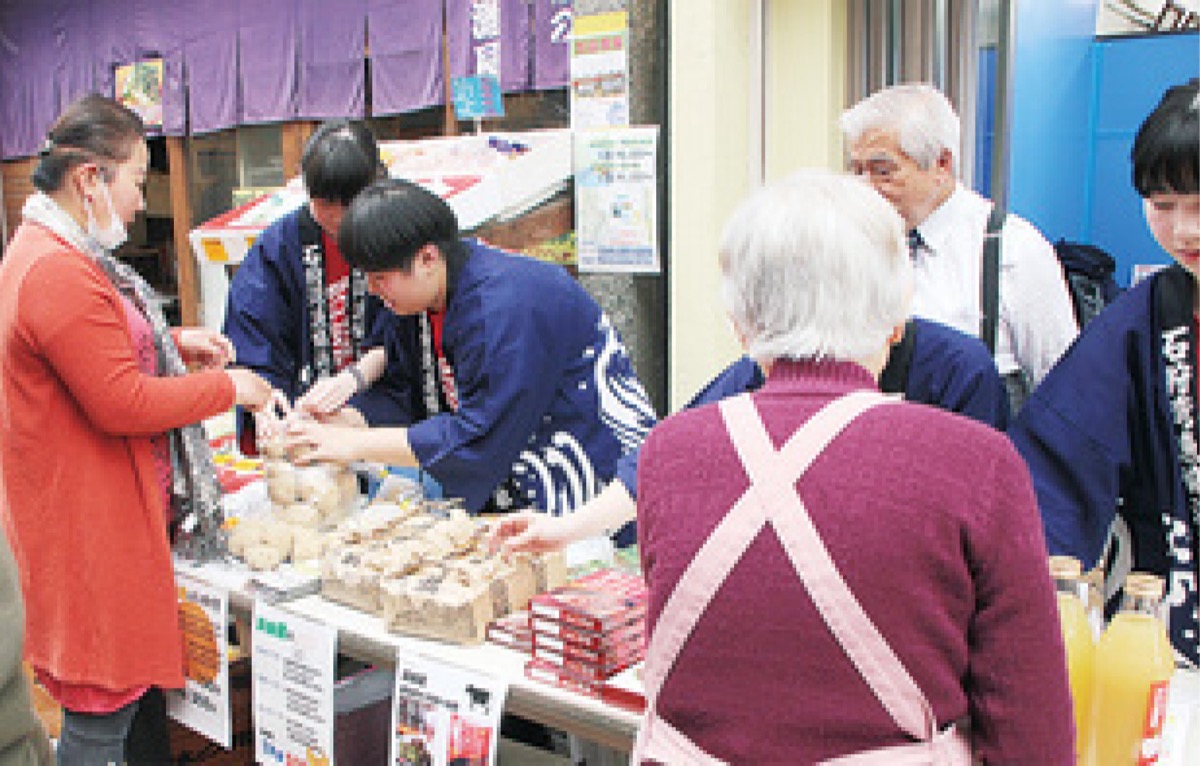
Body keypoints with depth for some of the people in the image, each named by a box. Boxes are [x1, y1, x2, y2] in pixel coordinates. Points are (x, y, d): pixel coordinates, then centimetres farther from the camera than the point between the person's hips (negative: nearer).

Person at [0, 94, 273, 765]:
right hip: (90, 526, -11)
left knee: (139, 675, 20)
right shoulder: (59, 273, -23)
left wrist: (173, 341, 10)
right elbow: (122, 404, -24)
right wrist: (227, 389, -13)